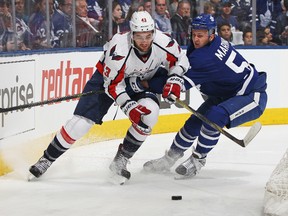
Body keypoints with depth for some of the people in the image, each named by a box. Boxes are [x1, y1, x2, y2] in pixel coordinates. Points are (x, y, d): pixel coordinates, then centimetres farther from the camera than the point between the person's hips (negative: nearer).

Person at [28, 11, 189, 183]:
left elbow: (180, 59, -4)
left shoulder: (163, 43, -26)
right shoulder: (119, 48, -36)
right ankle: (47, 159, 4)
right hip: (108, 78, -3)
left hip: (140, 83, 3)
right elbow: (113, 84, -26)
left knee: (150, 111, -25)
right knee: (82, 121, -13)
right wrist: (129, 107, -34)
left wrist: (174, 80, -21)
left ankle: (121, 160, -8)